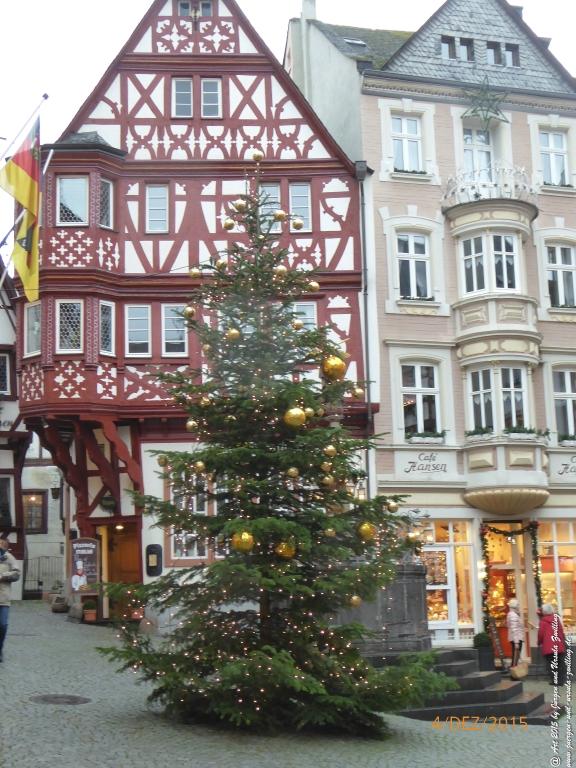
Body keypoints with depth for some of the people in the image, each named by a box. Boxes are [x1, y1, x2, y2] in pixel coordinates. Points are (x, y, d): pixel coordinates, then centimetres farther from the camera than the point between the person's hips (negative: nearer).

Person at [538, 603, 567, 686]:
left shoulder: (543, 621, -5)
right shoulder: (557, 618, 6)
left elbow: (541, 634, -3)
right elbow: (562, 632, 10)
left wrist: (539, 643, 14)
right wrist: (563, 642, 22)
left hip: (548, 646, -4)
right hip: (559, 646, 4)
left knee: (551, 664, 3)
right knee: (560, 663, 10)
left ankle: (554, 680, -1)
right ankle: (561, 680, 11)